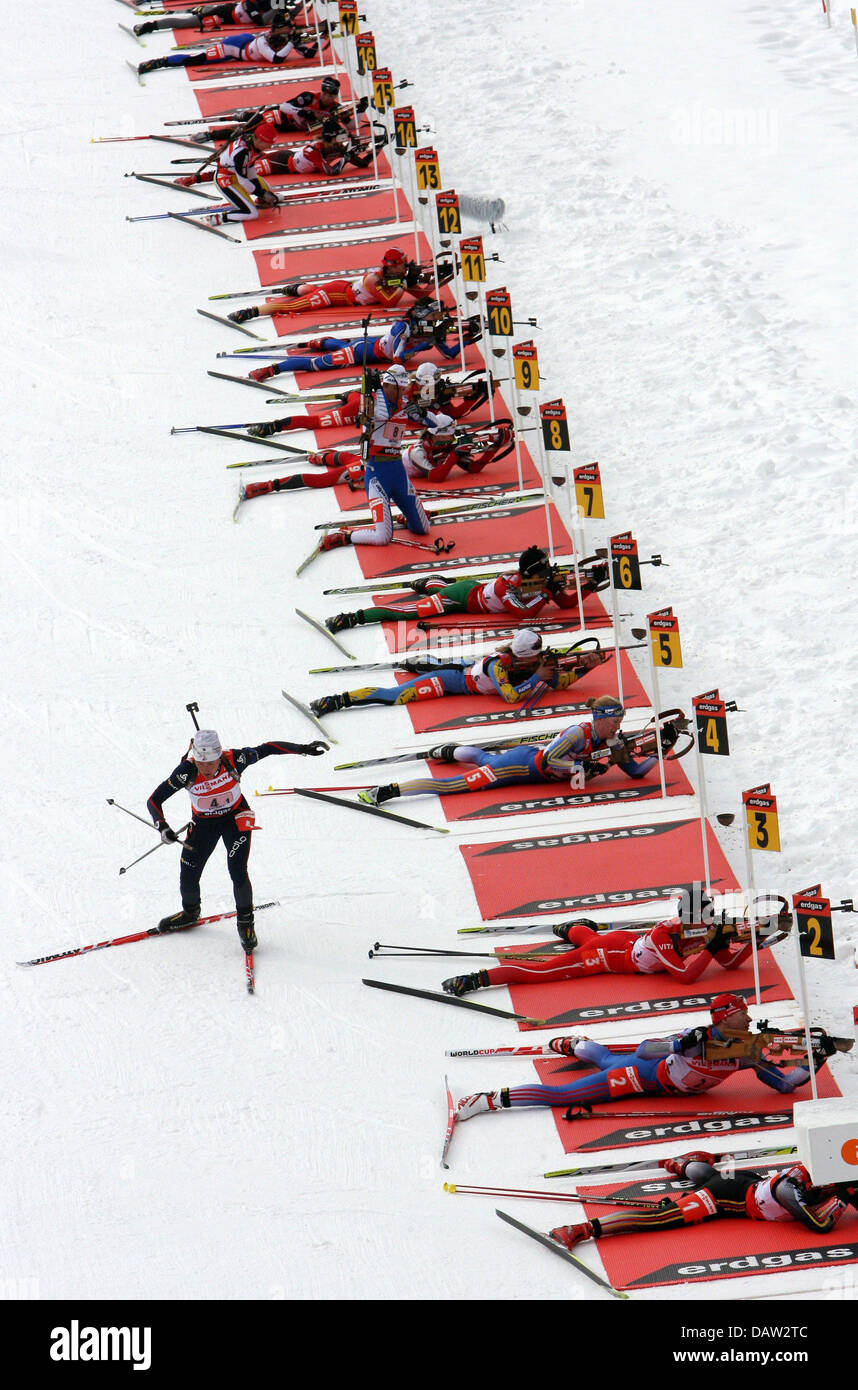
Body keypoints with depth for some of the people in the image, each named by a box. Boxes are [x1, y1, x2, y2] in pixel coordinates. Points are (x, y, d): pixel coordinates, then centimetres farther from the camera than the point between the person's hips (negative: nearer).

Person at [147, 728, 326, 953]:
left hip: (236, 818, -1)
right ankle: (190, 913, 37)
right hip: (203, 823, 1)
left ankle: (245, 921, 9)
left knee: (237, 872, -17)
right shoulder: (187, 771, -30)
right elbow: (154, 801, -25)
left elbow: (267, 749, -14)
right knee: (188, 878, 2)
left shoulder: (233, 760, -30)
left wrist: (303, 749, -15)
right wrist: (163, 827, -41)